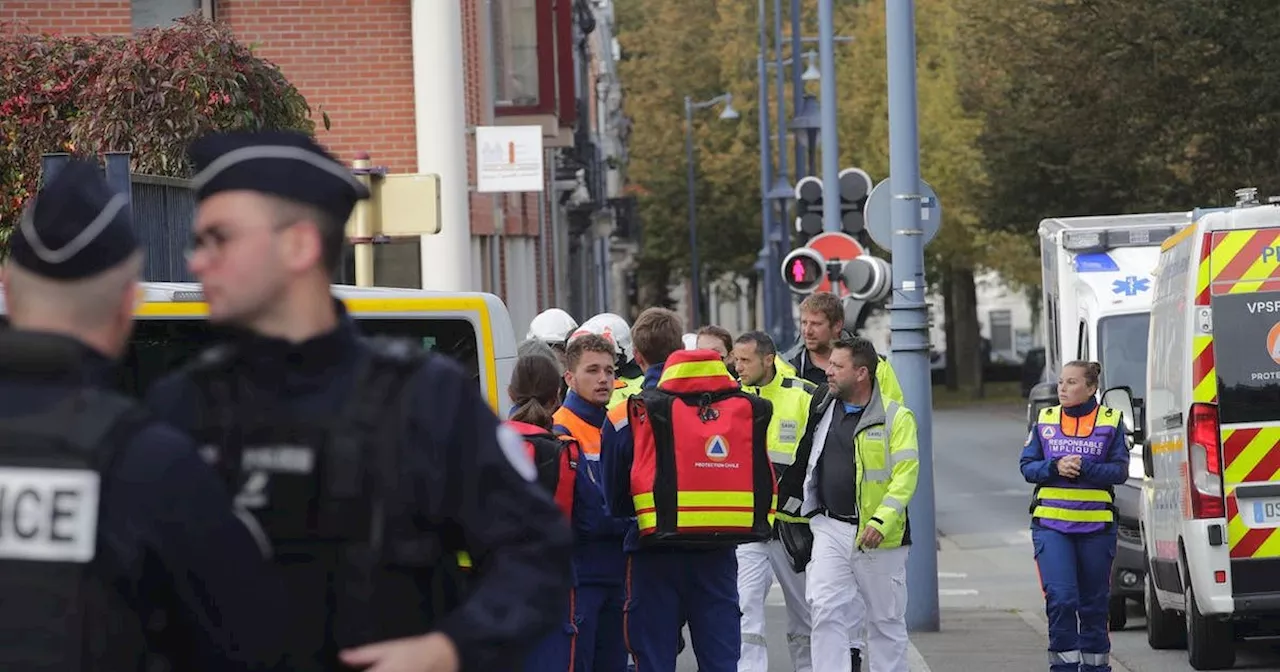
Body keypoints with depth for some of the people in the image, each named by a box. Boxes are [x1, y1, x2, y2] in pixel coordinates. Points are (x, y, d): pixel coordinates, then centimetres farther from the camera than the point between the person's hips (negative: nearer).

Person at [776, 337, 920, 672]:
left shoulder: (895, 417, -7)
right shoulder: (822, 409, 9)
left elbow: (905, 475, -14)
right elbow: (802, 459, 22)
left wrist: (882, 520, -24)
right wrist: (788, 502, 17)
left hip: (877, 535, -4)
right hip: (830, 528, 4)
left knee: (886, 619, 7)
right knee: (825, 611, -8)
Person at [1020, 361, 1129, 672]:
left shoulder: (1111, 422, 2)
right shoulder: (1044, 421, 7)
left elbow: (1120, 470, -4)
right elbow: (1027, 466, 5)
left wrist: (1084, 467, -18)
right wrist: (1055, 467, -14)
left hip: (1096, 526, 0)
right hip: (1051, 523, 0)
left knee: (1094, 602, 8)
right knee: (1061, 598, -13)